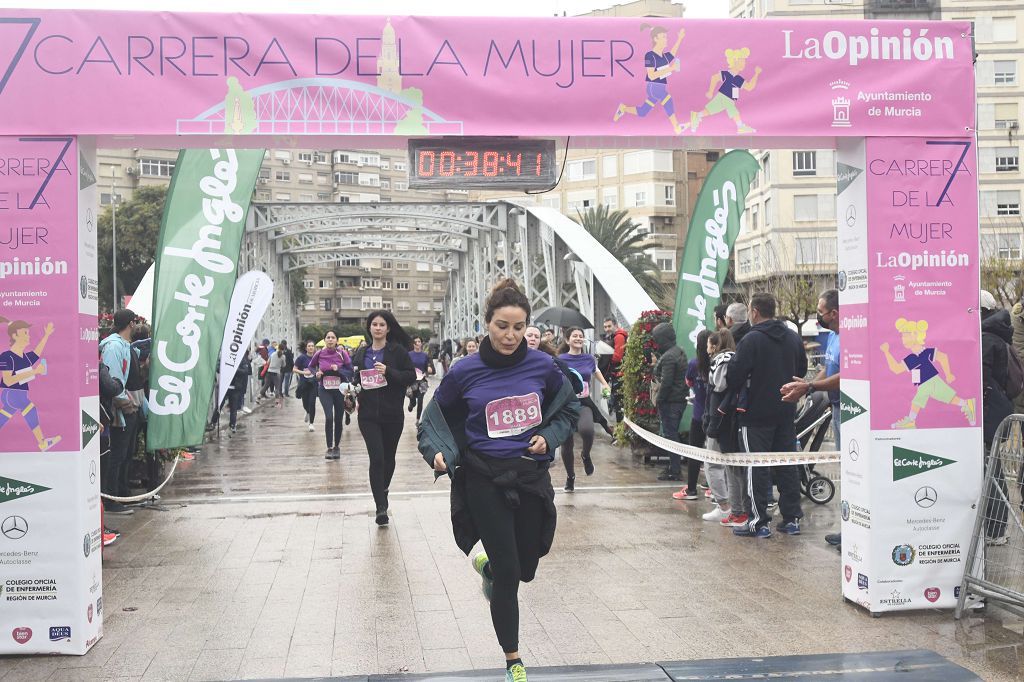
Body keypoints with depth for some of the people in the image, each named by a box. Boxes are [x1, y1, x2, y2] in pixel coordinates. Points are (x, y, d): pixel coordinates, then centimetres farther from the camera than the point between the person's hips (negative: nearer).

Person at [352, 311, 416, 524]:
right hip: (368, 415, 1)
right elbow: (355, 379, 19)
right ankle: (381, 507, -10)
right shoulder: (361, 354, 10)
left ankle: (383, 491, 38)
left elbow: (411, 376, -6)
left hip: (392, 414, -1)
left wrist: (388, 372, -19)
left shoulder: (398, 351, -1)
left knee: (388, 457, 12)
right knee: (376, 458, -11)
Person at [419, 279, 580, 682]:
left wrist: (549, 437, -4)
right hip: (485, 481, -2)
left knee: (526, 567, 13)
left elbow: (569, 407, 13)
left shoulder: (542, 366, -5)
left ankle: (486, 565, 49)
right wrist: (439, 452, -13)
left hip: (532, 477, 3)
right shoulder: (465, 372, -9)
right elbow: (435, 419, 5)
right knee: (508, 573, -1)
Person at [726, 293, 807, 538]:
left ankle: (760, 522, 0)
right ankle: (792, 519, 15)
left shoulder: (751, 339, -15)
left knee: (757, 467, -1)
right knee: (787, 465, 12)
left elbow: (735, 376, -17)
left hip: (756, 412, -6)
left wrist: (736, 393, 2)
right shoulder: (793, 337, 7)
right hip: (786, 412, 6)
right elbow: (802, 369, 18)